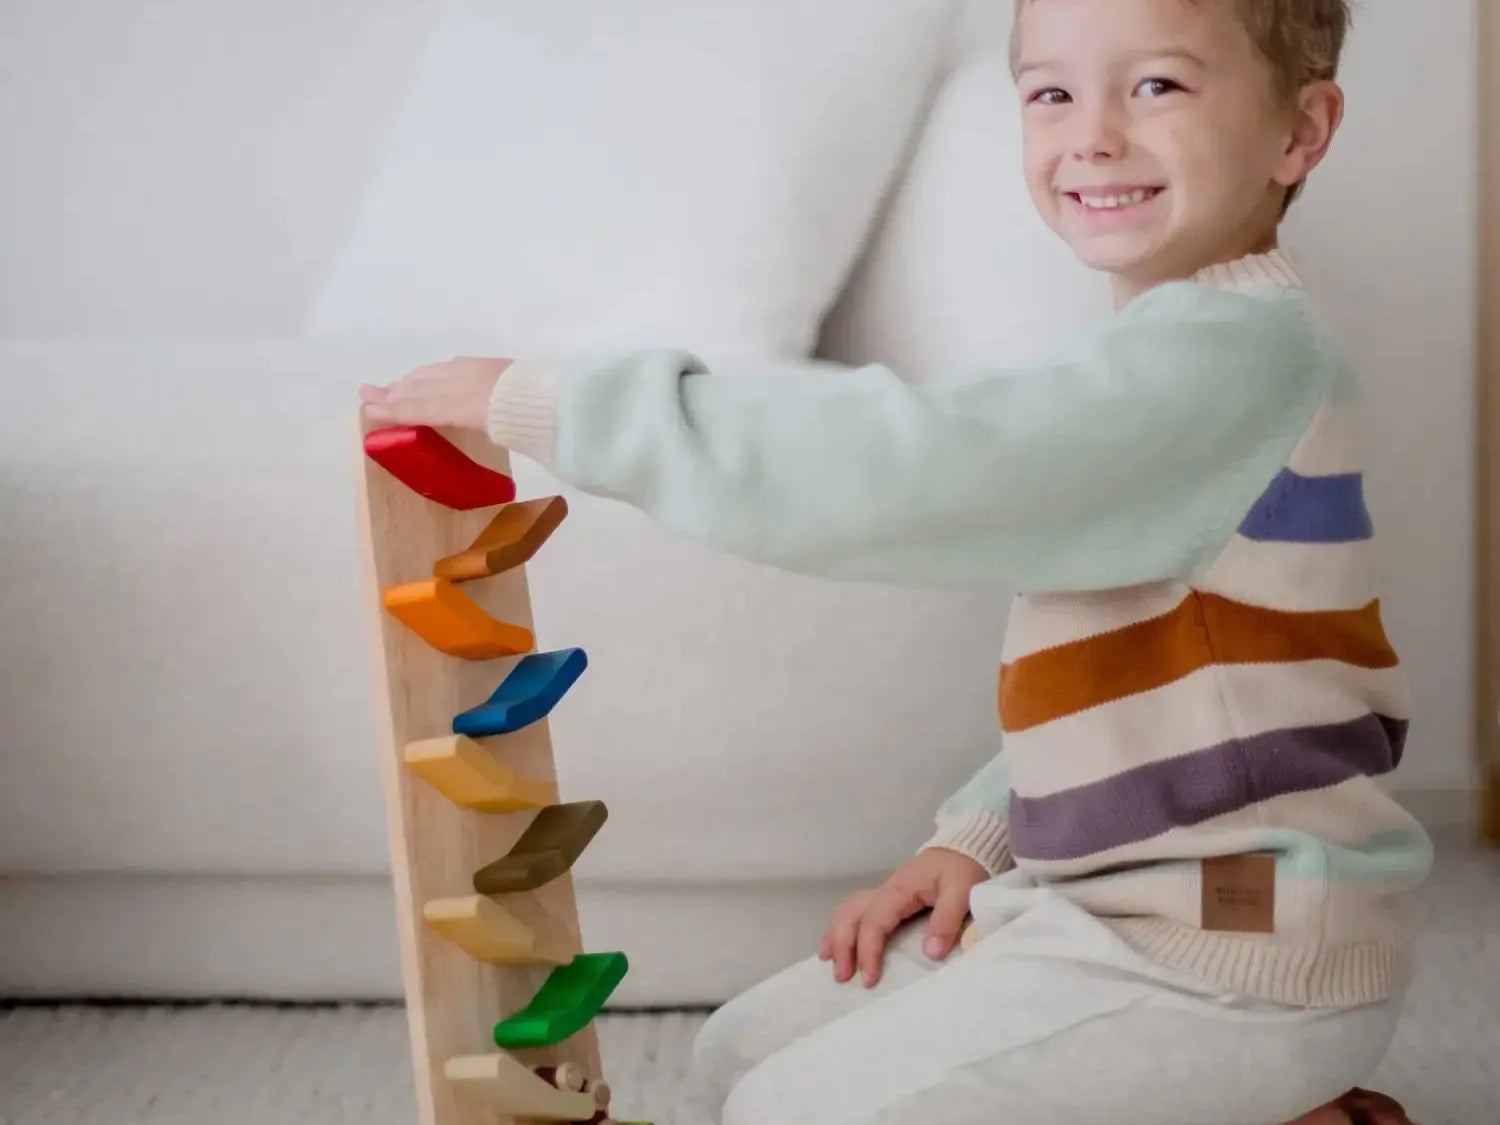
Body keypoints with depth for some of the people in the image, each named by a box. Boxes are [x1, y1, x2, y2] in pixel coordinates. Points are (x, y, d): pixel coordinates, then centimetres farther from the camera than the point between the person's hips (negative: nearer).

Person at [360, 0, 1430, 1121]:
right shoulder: (1170, 356, 12)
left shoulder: (1230, 349, -21)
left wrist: (548, 403, -26)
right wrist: (977, 837, 4)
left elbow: (894, 464, -31)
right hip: (1109, 902, 10)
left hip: (1234, 956, -10)